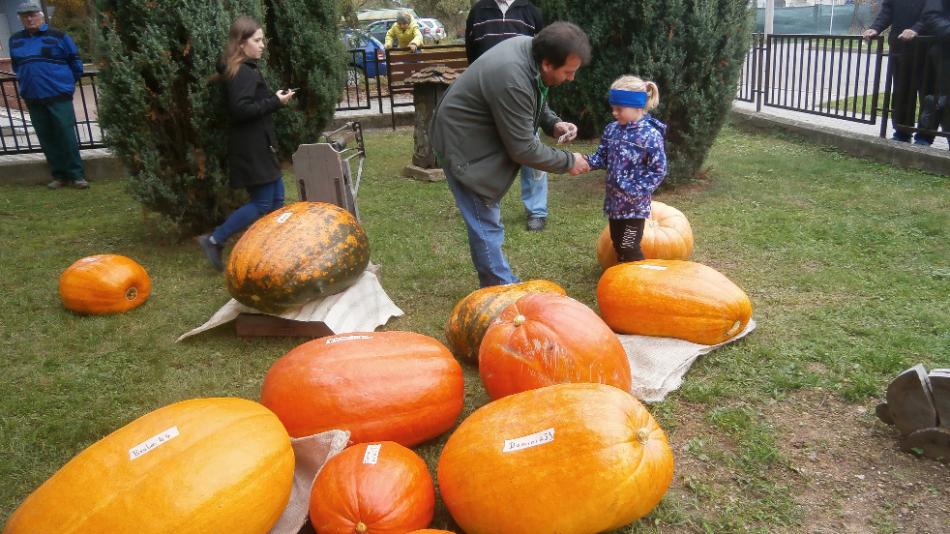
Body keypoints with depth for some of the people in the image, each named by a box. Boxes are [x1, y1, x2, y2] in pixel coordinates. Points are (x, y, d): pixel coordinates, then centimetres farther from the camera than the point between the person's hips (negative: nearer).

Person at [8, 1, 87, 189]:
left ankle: (77, 175, -1)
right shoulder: (15, 40, 11)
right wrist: (28, 81, 22)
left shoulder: (57, 36, -2)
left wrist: (69, 82, 9)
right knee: (46, 139, 6)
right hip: (32, 98, 5)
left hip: (58, 95, -5)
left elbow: (74, 60, 4)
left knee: (66, 135, -6)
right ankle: (59, 175, 12)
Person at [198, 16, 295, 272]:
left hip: (257, 145, 10)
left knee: (276, 197, 13)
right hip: (251, 147, -10)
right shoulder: (243, 72, -17)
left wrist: (273, 98, 5)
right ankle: (214, 240, 3)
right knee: (262, 203, -5)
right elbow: (241, 109, -25)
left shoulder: (245, 69, 15)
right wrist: (275, 102, -19)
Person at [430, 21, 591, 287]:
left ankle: (501, 285, 30)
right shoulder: (512, 81, -34)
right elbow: (523, 149, -25)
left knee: (488, 222, 18)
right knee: (486, 227, -5)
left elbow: (533, 102, 13)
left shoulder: (530, 46, -7)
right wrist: (568, 161, -14)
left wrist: (553, 123, -4)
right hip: (463, 146, -10)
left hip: (482, 138, 10)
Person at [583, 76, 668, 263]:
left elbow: (658, 171, -16)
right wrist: (585, 162, -10)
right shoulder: (612, 129, 3)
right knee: (617, 244, 18)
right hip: (614, 200, 7)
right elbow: (602, 157, 10)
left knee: (629, 249, -3)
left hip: (634, 204, -7)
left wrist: (635, 191, -22)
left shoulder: (651, 135, -17)